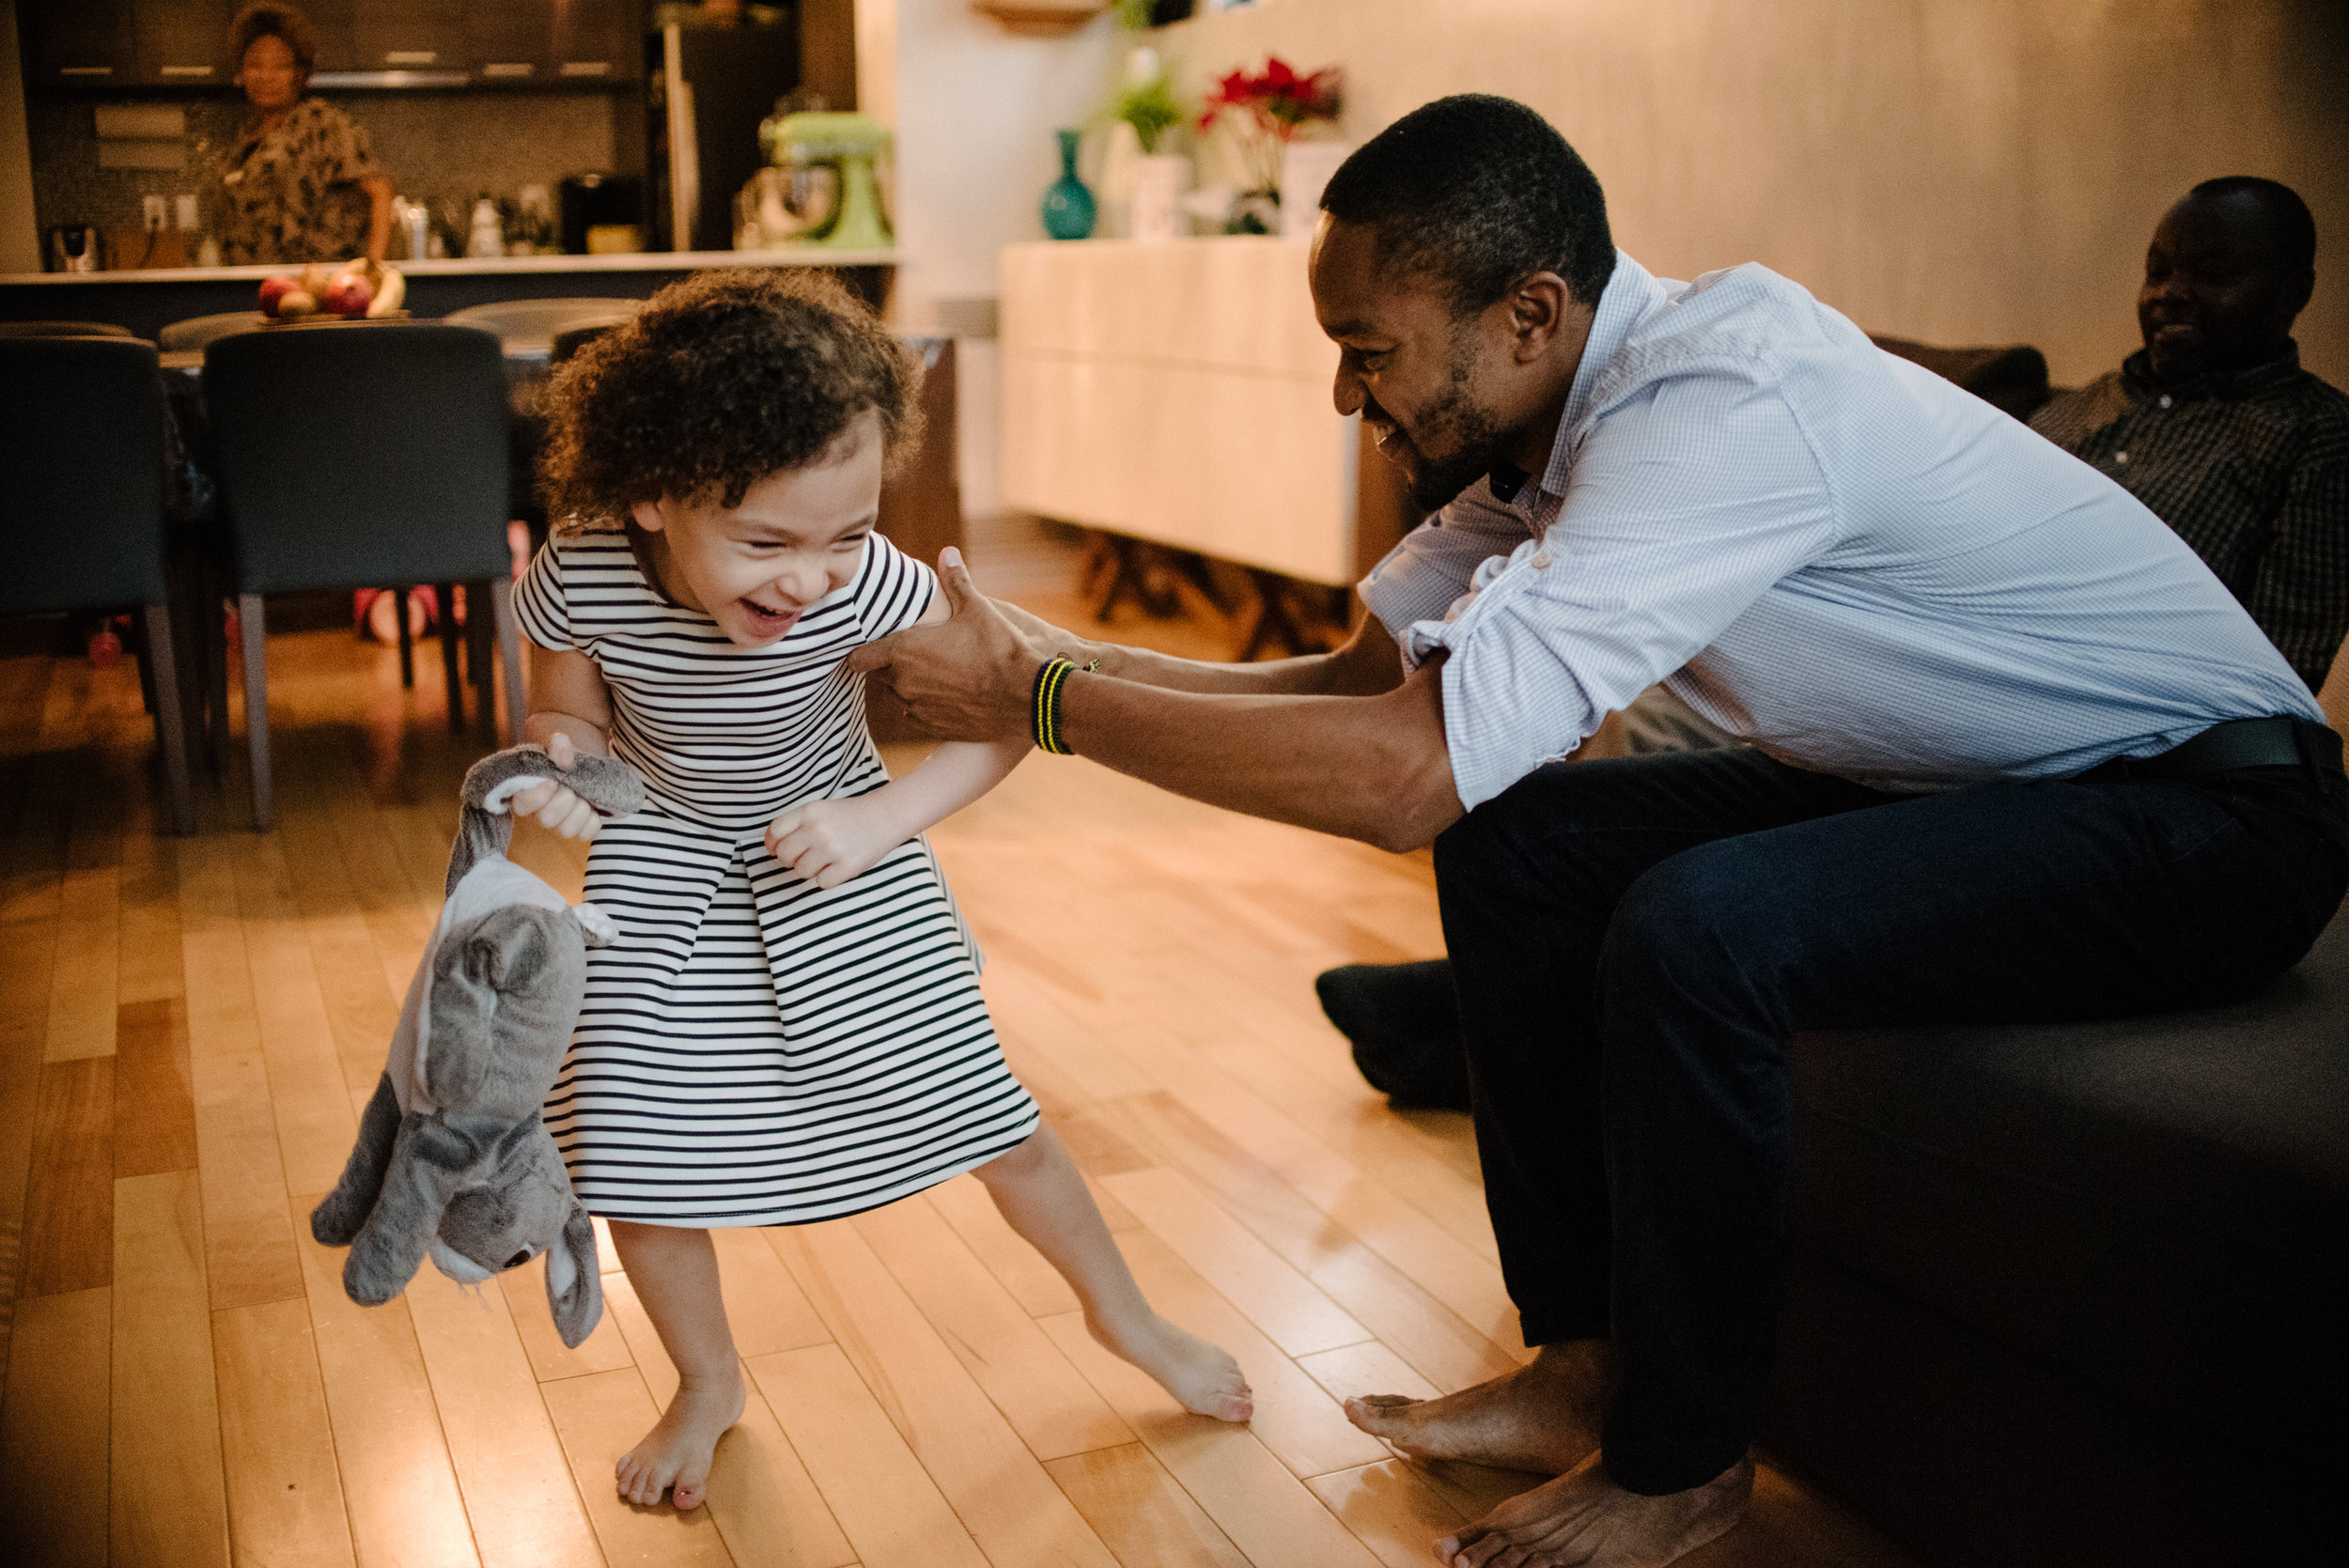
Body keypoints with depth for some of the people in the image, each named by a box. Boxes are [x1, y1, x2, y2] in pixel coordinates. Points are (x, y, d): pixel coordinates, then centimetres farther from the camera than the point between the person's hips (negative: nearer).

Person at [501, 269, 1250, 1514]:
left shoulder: (870, 584, -32)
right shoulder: (581, 582, -27)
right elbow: (566, 713, -7)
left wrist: (881, 820, -31)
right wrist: (558, 766, -30)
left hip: (836, 855, -1)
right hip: (663, 864, 2)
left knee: (987, 1118, 1)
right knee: (633, 1144, -2)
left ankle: (1125, 1316, 29)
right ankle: (708, 1385, 27)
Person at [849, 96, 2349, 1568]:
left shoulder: (1720, 400, -31)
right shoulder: (1545, 422, -2)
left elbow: (1412, 770, -36)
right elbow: (1362, 674, 3)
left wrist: (1046, 705, -27)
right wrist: (1071, 657, -9)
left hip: (2217, 807, -9)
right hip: (1955, 775, 9)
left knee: (1695, 933, -30)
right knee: (1517, 846, -2)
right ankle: (1587, 1358, 8)